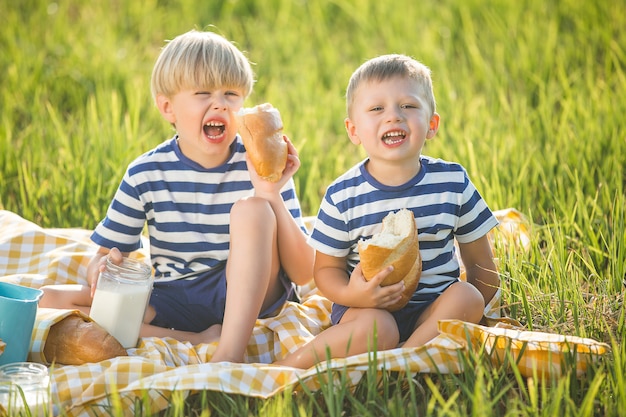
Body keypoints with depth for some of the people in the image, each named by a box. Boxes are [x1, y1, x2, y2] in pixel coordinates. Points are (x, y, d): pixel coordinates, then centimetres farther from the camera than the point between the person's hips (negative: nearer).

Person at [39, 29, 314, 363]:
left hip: (249, 296, -2)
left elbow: (303, 274, -11)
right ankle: (200, 343, -23)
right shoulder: (146, 174, 0)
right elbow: (103, 256, 6)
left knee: (252, 207, -26)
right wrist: (103, 267, -20)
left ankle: (230, 352, -34)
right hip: (173, 303, 3)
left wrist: (273, 195, -25)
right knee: (51, 300, -16)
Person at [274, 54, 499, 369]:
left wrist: (468, 314, -3)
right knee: (375, 330, -33)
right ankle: (285, 369, -18)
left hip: (433, 308, 3)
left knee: (466, 297, -27)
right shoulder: (342, 196, -6)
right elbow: (326, 268, -1)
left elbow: (480, 262, 9)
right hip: (370, 306, -3)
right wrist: (350, 295, -22)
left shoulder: (453, 182, 0)